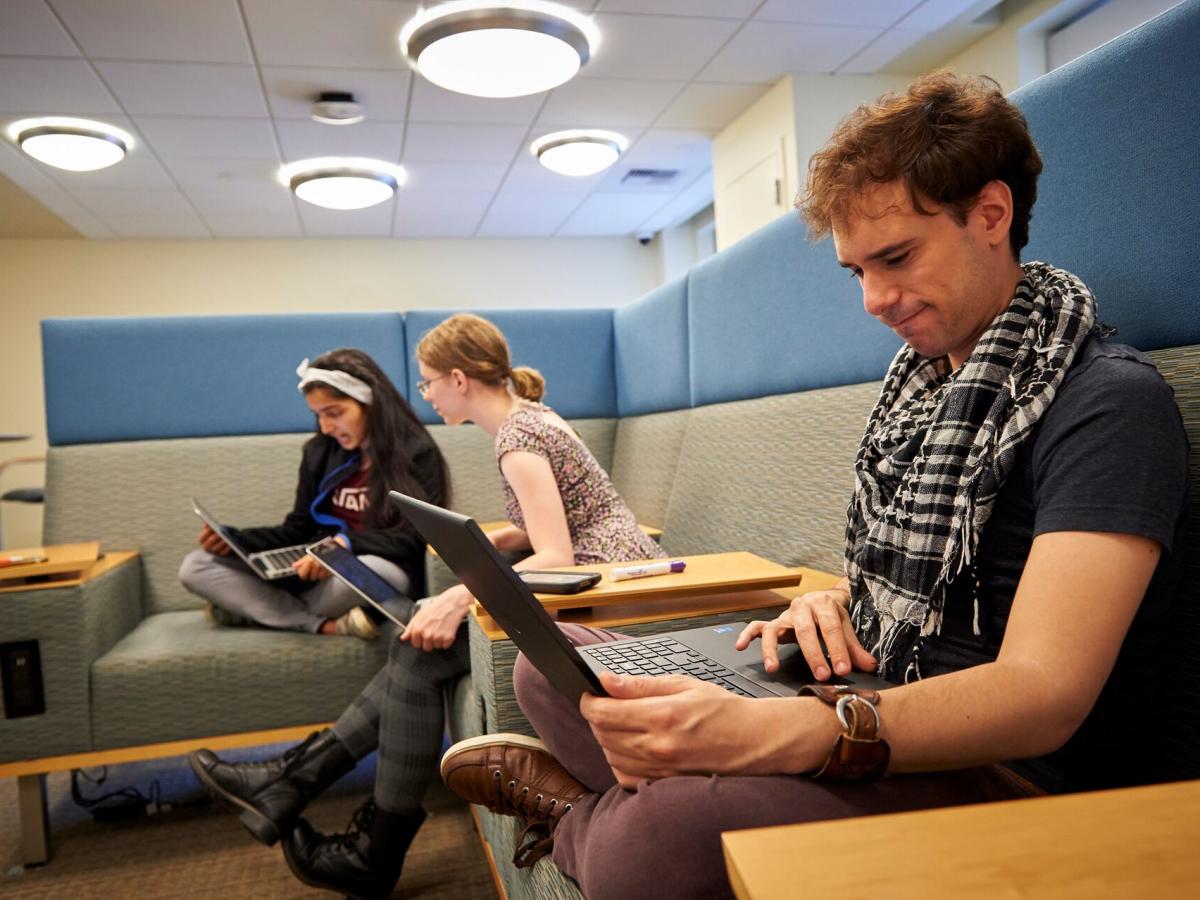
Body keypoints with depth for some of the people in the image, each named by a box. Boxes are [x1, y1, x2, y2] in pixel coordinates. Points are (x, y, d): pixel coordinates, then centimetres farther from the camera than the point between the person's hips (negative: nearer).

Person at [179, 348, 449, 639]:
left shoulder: (418, 453, -7)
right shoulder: (319, 452, 10)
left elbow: (415, 540, -14)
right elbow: (299, 530, 12)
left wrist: (347, 543, -30)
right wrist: (235, 540, -4)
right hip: (321, 573, 6)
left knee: (370, 571, -43)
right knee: (196, 566, -8)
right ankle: (325, 625, -25)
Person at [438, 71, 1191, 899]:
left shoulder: (1111, 401, -14)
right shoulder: (921, 381, 12)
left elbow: (1044, 696, -25)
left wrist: (773, 732, -40)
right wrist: (832, 604, -5)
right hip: (871, 708, 8)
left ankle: (579, 816, -3)